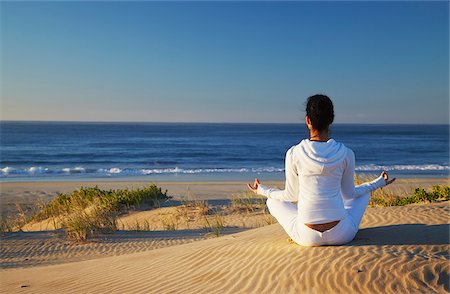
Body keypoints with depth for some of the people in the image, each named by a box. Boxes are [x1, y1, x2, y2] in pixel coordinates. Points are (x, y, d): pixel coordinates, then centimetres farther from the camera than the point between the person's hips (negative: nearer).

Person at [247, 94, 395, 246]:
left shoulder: (294, 154, -9)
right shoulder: (346, 154, -6)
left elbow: (291, 196, 4)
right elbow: (349, 194, 9)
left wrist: (262, 190, 24)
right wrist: (379, 182, 26)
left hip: (307, 238, -1)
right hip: (341, 236, 1)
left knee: (273, 201, 26)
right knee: (364, 193, 29)